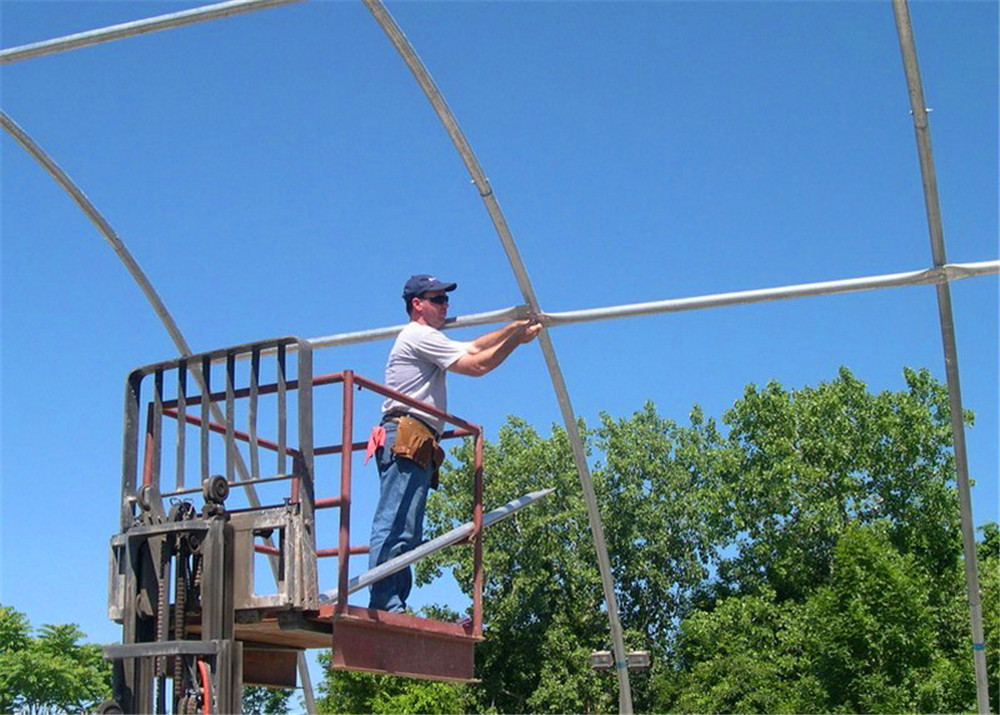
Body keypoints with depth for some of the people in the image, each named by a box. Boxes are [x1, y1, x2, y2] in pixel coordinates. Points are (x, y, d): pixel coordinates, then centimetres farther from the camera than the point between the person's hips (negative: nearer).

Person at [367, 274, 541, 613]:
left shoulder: (427, 341, 31)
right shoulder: (420, 336, -1)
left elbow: (474, 348, 32)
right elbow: (477, 365, -6)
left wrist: (515, 326, 27)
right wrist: (517, 339, 3)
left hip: (415, 447, 11)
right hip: (407, 439, -11)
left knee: (406, 533, 5)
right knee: (396, 527, -17)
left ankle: (392, 608, 2)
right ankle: (385, 605, -23)